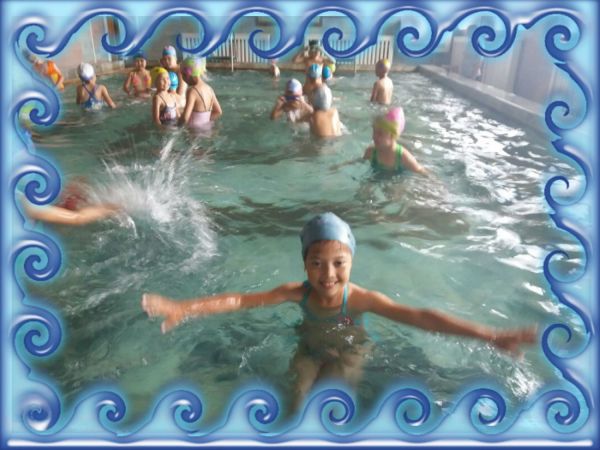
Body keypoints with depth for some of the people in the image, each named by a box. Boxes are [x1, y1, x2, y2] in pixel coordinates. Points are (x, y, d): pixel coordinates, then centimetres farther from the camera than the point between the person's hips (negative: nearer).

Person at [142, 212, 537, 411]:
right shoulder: (298, 293, -27)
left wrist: (492, 336, -48)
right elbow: (240, 300, -31)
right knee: (298, 397, -9)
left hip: (348, 353, -2)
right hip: (310, 350, 2)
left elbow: (420, 317, -41)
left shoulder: (361, 298, -33)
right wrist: (183, 309, -41)